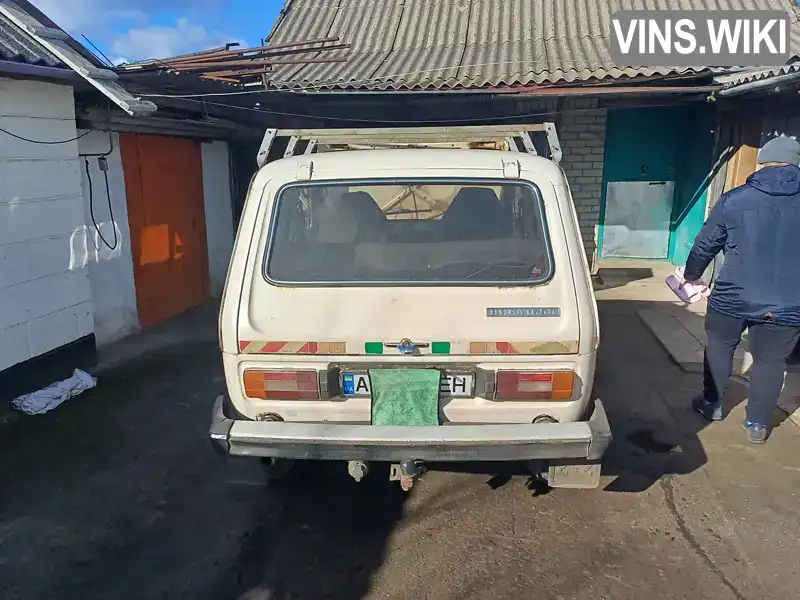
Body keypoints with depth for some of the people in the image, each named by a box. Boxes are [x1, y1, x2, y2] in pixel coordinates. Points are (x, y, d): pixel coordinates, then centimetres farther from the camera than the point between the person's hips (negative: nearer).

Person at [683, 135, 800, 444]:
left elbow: (705, 245, 7)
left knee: (719, 347, 21)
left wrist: (691, 275, 23)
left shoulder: (734, 199, -1)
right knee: (770, 361, 14)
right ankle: (757, 424, 22)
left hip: (732, 298, 0)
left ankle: (711, 403, 34)